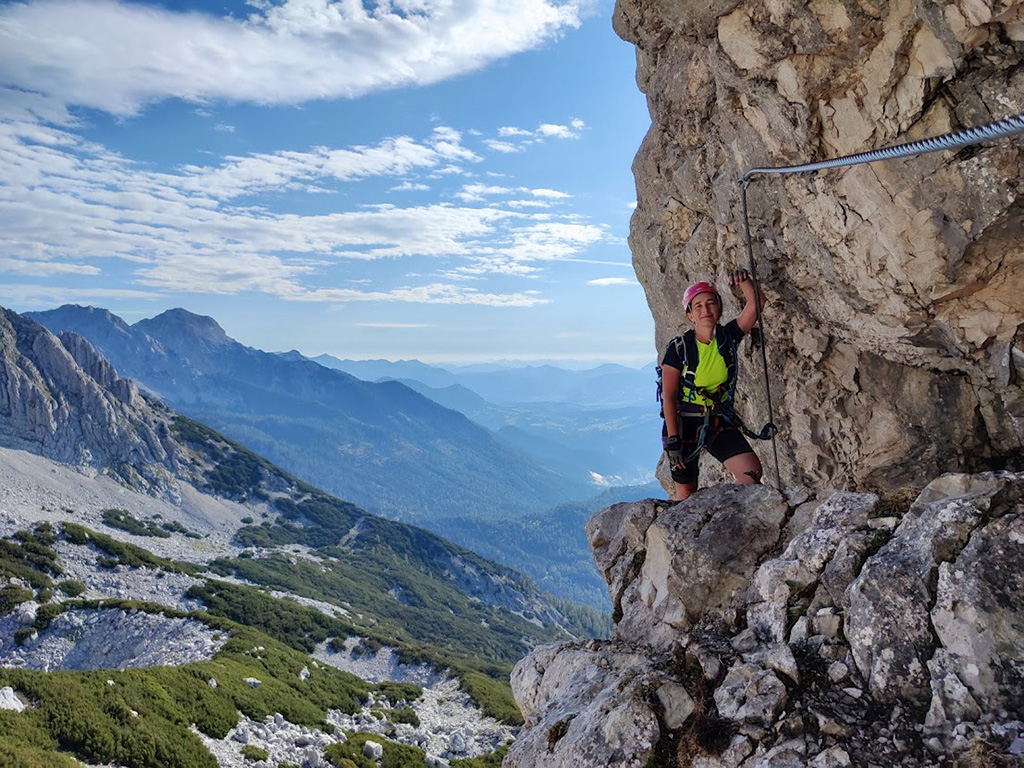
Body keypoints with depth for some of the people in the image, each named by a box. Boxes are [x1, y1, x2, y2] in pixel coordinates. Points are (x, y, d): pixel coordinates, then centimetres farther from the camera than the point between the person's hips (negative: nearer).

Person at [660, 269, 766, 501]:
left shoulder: (728, 337, -2)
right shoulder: (678, 348, -12)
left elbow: (756, 303, -14)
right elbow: (668, 397, -12)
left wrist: (744, 280, -33)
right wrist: (673, 439, -17)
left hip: (720, 423, 3)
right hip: (684, 424, -3)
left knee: (752, 471, -15)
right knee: (686, 492, 6)